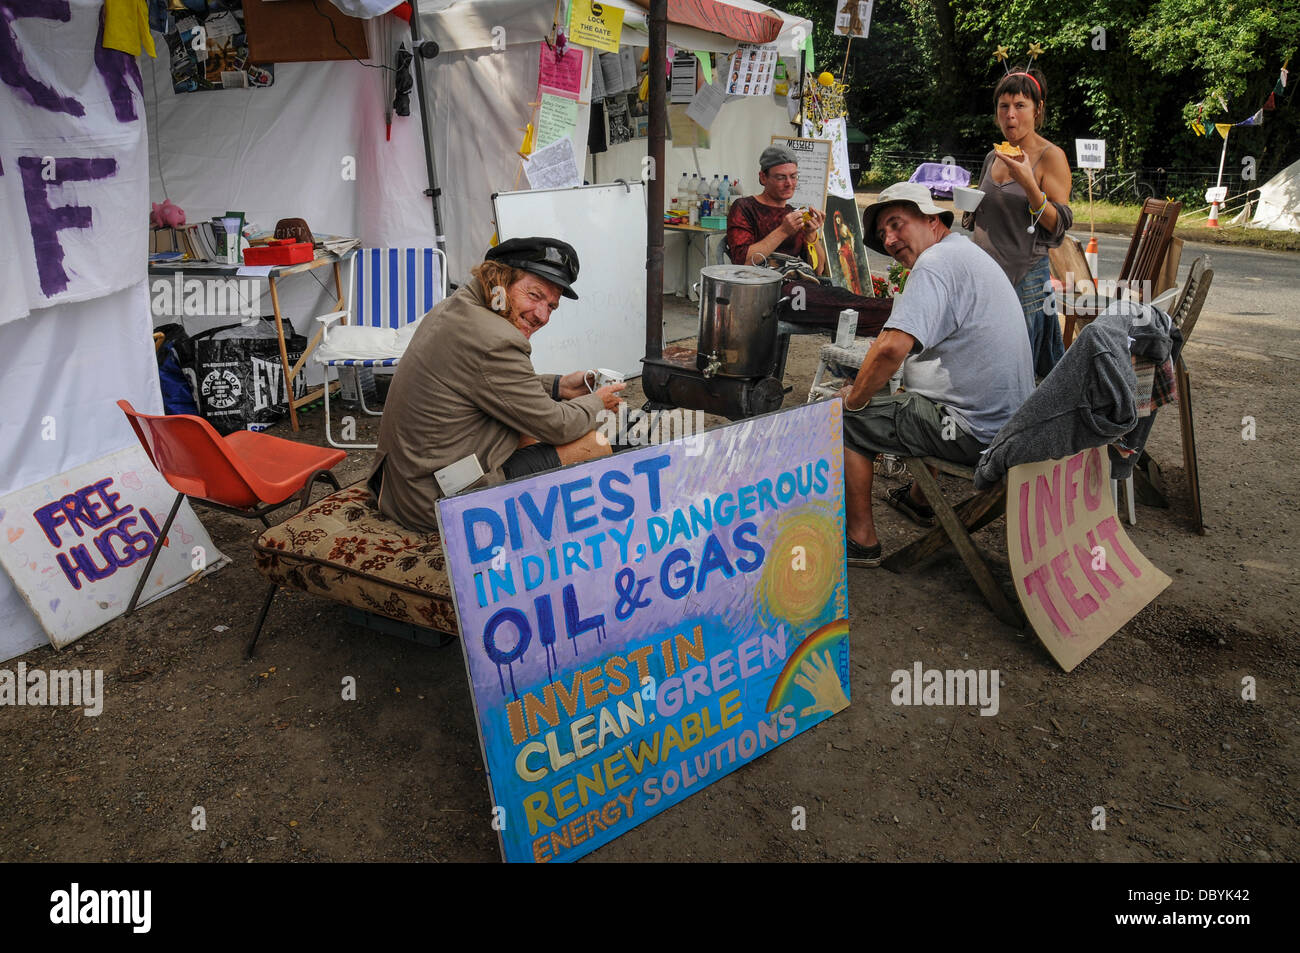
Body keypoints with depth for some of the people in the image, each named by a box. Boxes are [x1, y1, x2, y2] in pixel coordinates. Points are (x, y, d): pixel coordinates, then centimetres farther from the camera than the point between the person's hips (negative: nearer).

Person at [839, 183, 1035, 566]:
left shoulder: (937, 261, -18)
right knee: (911, 399, 36)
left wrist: (854, 398, -14)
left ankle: (861, 539, 6)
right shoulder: (969, 252, 17)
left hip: (974, 432, -10)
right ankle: (920, 499, 46)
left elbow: (892, 347, -30)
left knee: (842, 418, -2)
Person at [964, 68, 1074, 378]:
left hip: (1026, 276, -6)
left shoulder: (1051, 157, -7)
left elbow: (1058, 225, -14)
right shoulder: (994, 156, 12)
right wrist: (970, 204, 5)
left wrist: (1027, 181, -24)